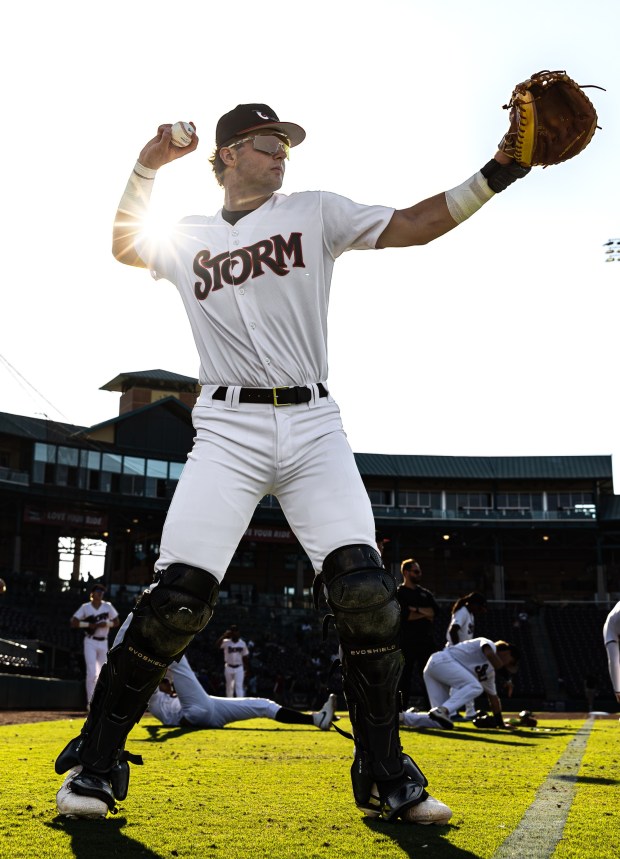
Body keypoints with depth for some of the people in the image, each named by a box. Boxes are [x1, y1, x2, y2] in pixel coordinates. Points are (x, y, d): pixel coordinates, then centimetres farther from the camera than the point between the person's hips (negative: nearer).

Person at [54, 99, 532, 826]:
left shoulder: (316, 213, 14)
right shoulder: (190, 239, 18)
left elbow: (413, 227, 8)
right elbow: (125, 244, 31)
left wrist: (499, 172, -4)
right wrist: (147, 167, 17)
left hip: (313, 426, 1)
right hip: (229, 428, 0)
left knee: (364, 590, -13)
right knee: (177, 597, -12)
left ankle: (386, 780, 2)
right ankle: (97, 761, 5)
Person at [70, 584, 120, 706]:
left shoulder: (108, 606, 6)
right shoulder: (85, 607, 0)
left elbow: (117, 622, 8)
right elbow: (73, 622, -4)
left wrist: (106, 624, -11)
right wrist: (88, 624, -15)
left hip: (103, 643, 4)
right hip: (90, 642, -4)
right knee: (92, 673, -14)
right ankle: (90, 702, -11)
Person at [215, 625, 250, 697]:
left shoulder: (242, 644, -3)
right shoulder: (226, 642, -9)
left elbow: (245, 657, 6)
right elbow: (217, 645, -29)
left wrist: (245, 669, 5)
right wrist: (224, 635, -38)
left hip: (239, 668, -1)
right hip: (228, 668, 1)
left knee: (239, 686, -7)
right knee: (229, 686, 13)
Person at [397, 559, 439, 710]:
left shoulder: (425, 593, 18)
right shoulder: (398, 593, -1)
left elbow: (436, 611, 2)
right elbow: (403, 615, -17)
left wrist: (416, 610, -10)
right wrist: (425, 614, -8)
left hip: (426, 641, 5)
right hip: (406, 642, -5)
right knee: (404, 677, -2)